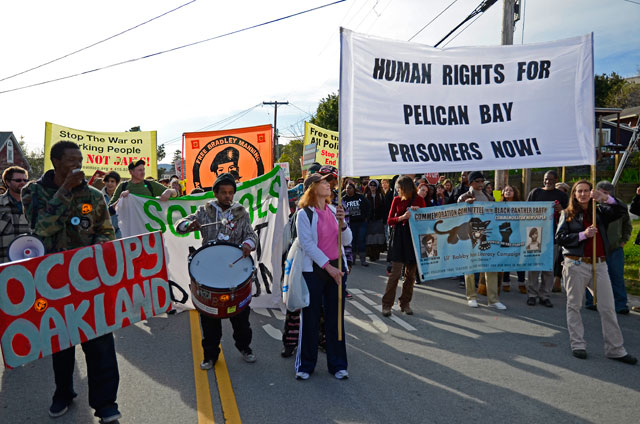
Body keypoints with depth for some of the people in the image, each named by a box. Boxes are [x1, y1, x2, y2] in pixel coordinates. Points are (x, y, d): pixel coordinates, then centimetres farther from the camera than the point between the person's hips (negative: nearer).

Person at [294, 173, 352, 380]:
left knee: (336, 316, 9)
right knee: (311, 317, 3)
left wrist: (342, 222, -13)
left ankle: (338, 364, 20)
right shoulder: (304, 214, -6)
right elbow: (307, 244, -13)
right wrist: (328, 266, -17)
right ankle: (305, 364, 18)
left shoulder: (334, 211, 9)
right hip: (314, 270, -4)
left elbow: (347, 241, 5)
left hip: (337, 268, 4)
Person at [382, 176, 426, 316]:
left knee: (411, 273, 7)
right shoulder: (397, 200, 5)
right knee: (395, 272, -6)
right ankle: (387, 305, 1)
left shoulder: (419, 200, 4)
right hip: (399, 238, -1)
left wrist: (418, 211, -12)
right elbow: (389, 221, 3)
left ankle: (405, 303, 20)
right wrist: (402, 217, -15)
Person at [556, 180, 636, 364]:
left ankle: (615, 349, 11)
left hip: (599, 265, 2)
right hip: (576, 265, -2)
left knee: (607, 307, 4)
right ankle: (578, 345, 17)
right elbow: (560, 237, -5)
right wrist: (583, 234, -16)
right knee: (574, 306, 5)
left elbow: (621, 210, -5)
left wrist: (605, 197, -18)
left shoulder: (600, 212, 10)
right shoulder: (567, 214, 3)